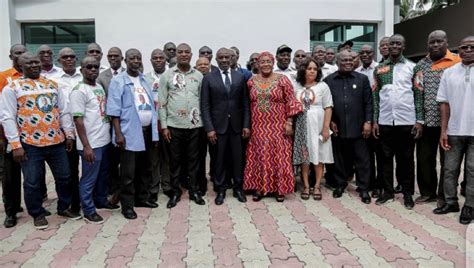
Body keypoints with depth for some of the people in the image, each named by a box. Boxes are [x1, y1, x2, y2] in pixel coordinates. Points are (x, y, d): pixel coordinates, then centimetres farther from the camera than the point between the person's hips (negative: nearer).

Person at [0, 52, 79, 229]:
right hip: (30, 144, -4)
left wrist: (69, 134, 8)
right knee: (32, 183, 6)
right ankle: (38, 214, 24)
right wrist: (16, 145, -13)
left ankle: (64, 208, 31)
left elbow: (63, 112, 13)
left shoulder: (52, 85, 11)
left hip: (56, 142, 4)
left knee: (64, 177, 13)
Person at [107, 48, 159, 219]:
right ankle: (127, 205, 10)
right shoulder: (118, 81, -5)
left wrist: (155, 130, 10)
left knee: (145, 169, 16)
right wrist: (118, 134, -16)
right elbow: (114, 110, -10)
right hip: (129, 133, -6)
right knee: (128, 173, 0)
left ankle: (142, 198, 30)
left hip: (147, 131, 6)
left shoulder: (144, 80, 13)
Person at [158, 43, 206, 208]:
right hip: (174, 125, -1)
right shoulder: (167, 75, 2)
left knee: (193, 159, 9)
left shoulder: (198, 76, 7)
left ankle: (194, 191, 22)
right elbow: (162, 102, 1)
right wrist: (164, 126, -4)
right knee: (175, 160, 7)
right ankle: (175, 192, 20)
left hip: (195, 125, 1)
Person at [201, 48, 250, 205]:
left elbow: (245, 103, 6)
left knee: (238, 158, 7)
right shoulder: (208, 79, 1)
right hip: (218, 125, -1)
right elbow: (205, 106, -2)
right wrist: (209, 128, -9)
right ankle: (220, 190, 19)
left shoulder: (240, 77, 6)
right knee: (219, 159, 6)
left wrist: (246, 124, -1)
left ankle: (238, 188, 21)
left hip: (236, 125, 2)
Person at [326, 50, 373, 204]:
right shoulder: (328, 80, 4)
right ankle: (341, 184, 27)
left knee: (362, 159, 4)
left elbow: (368, 103, 3)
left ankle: (363, 188, 15)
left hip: (358, 127, 0)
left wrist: (368, 122, -5)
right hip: (338, 127, 0)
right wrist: (330, 121, -3)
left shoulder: (362, 79, 5)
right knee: (340, 158, 11)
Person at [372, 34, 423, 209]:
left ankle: (408, 193, 18)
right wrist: (374, 120, 3)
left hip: (407, 121, -2)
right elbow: (375, 96, 8)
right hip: (385, 121, 2)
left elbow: (418, 95, 1)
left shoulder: (412, 67, 3)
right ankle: (388, 191, 19)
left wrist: (419, 120, -5)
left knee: (406, 159, 7)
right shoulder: (379, 69, 8)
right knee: (387, 157, 8)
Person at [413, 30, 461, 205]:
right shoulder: (420, 64, 10)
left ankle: (445, 196, 20)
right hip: (425, 121, 4)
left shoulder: (457, 62, -2)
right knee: (424, 159, 10)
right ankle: (427, 192, 25)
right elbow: (414, 91, 12)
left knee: (447, 160, 7)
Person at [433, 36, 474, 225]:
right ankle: (451, 202, 24)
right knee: (450, 169, 10)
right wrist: (443, 131, 0)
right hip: (454, 131, 2)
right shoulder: (449, 73, 5)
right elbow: (444, 103, 4)